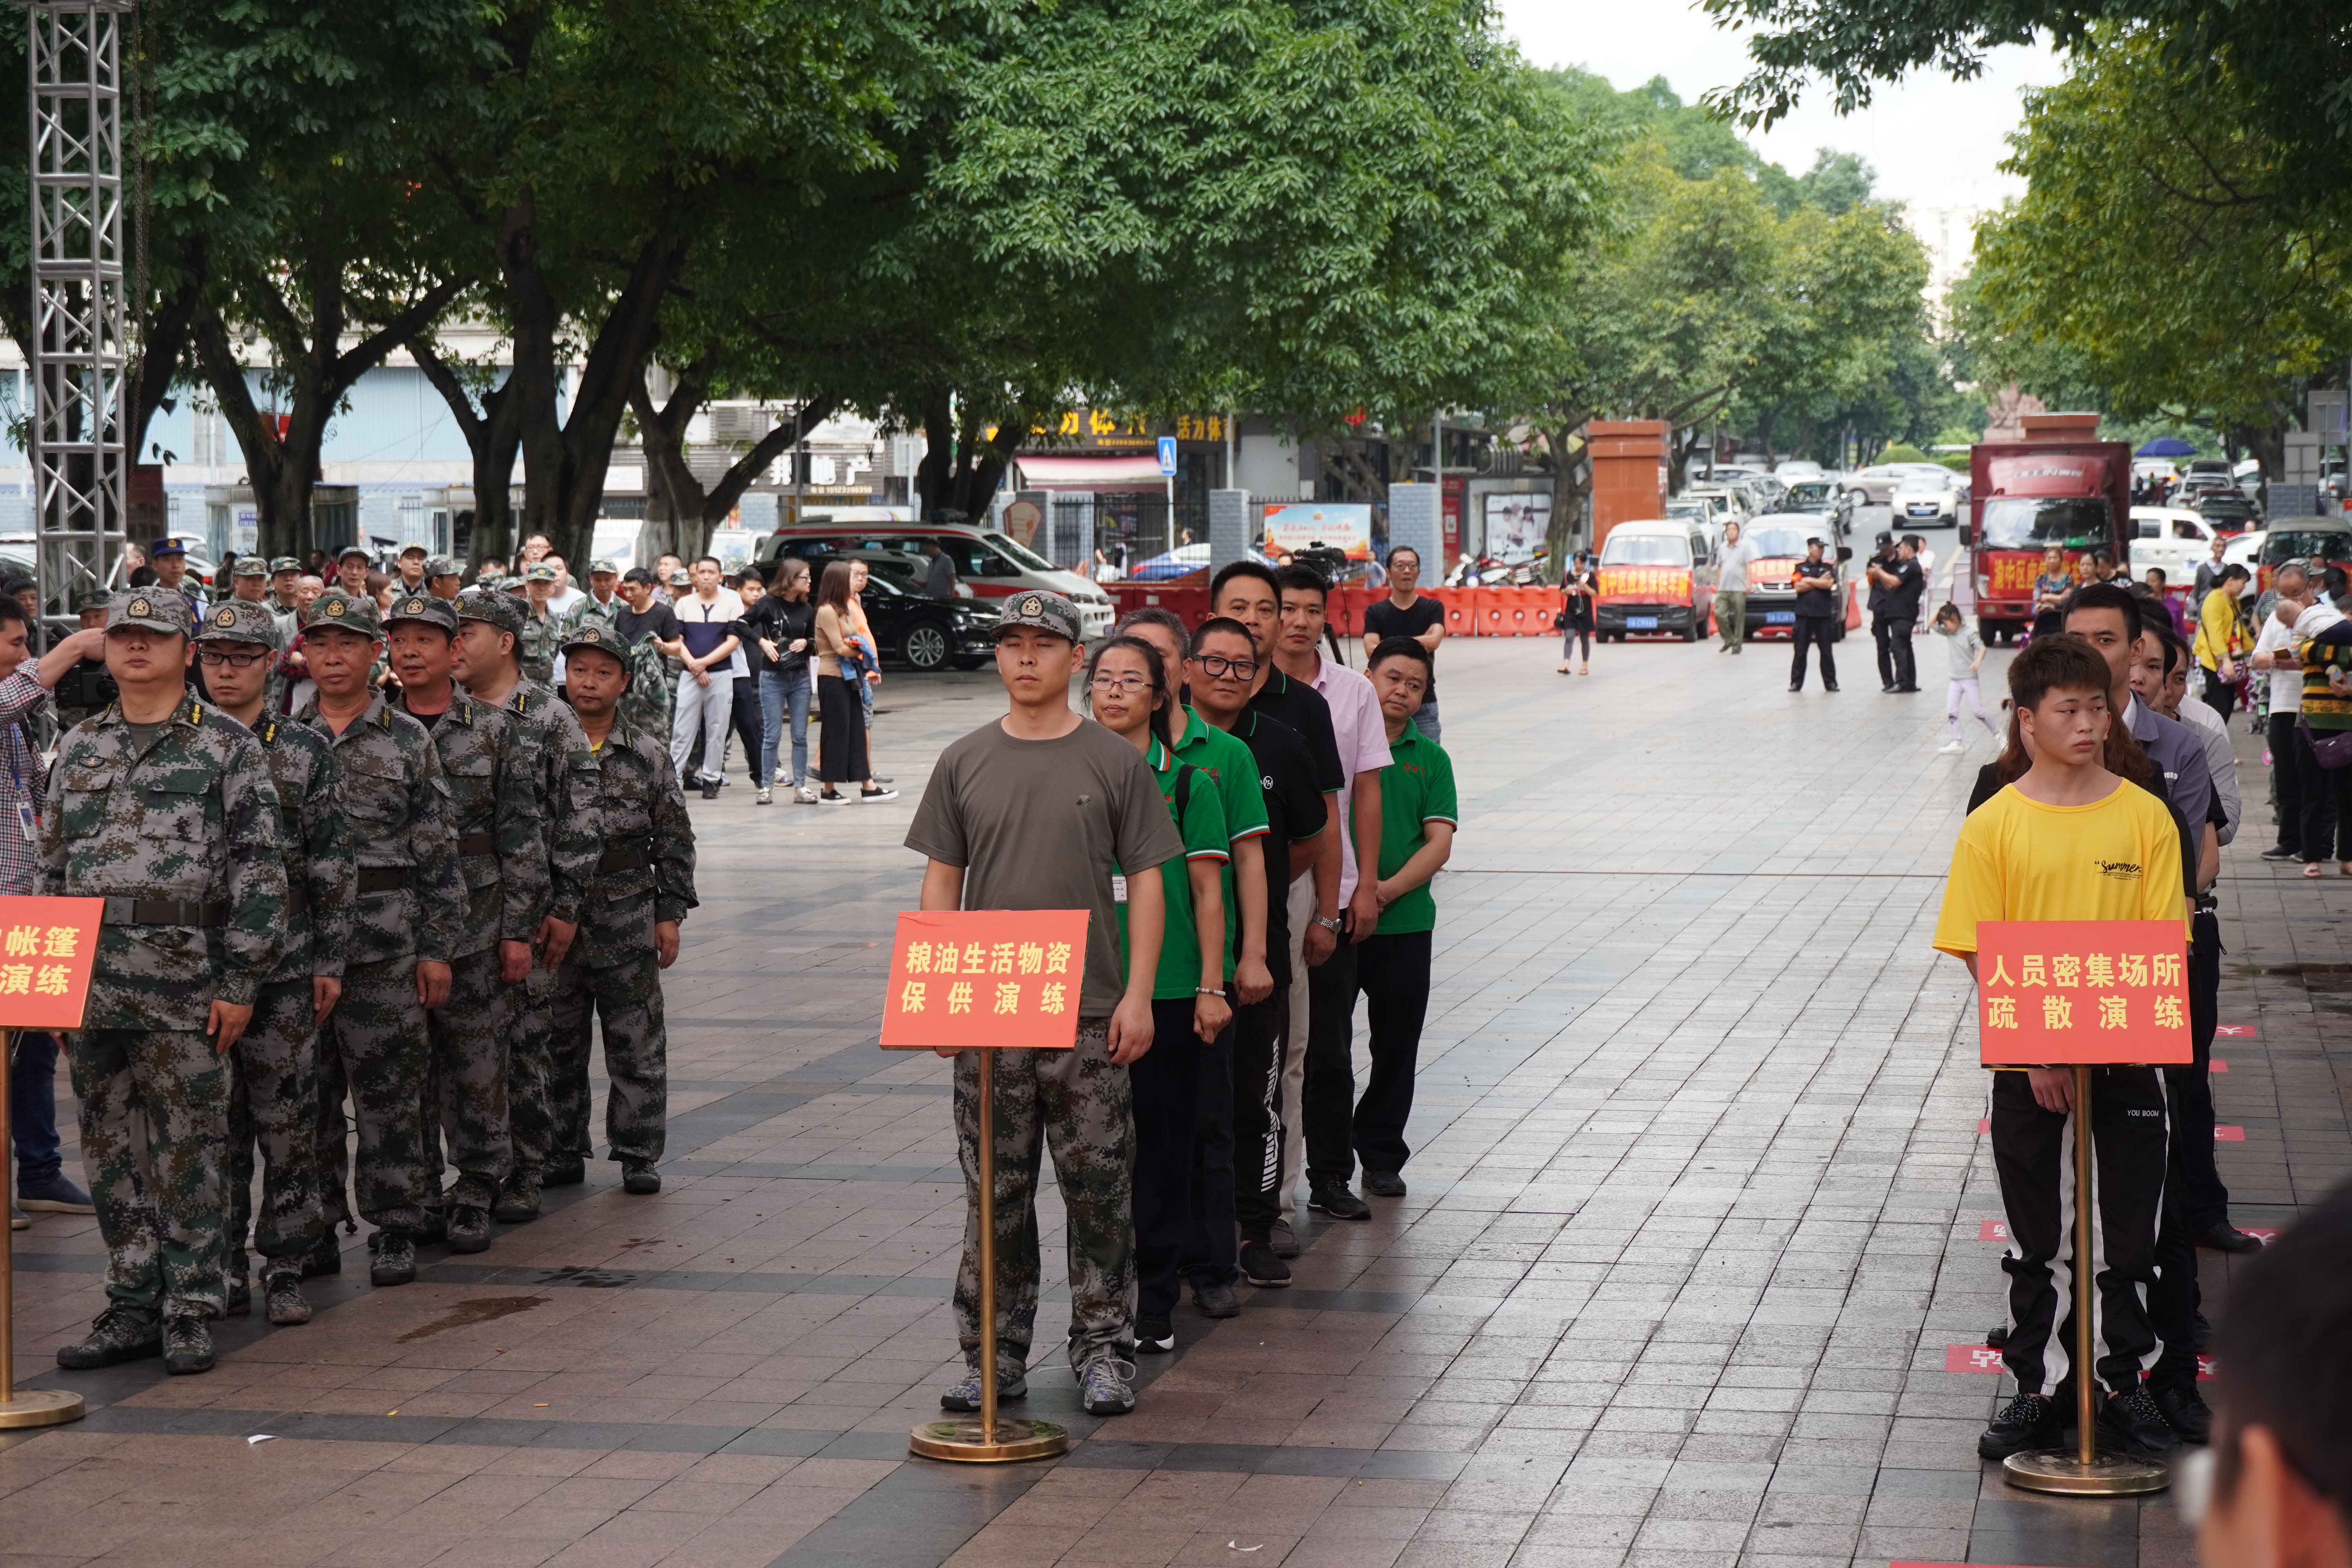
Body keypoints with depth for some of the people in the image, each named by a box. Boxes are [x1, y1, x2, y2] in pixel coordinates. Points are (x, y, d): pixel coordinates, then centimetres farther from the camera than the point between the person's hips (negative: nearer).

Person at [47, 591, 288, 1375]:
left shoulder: (227, 745, 0)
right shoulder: (80, 746, 14)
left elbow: (259, 868, -4)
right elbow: (52, 866, 17)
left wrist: (241, 981, -9)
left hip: (184, 985, -5)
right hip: (90, 985, 5)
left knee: (187, 1151, -1)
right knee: (112, 1150, 9)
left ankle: (191, 1310, 8)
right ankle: (133, 1306, 17)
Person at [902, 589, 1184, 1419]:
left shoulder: (1115, 762, 2)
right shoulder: (964, 764, 8)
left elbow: (1147, 881, 2)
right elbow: (941, 881, 10)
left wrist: (1138, 995, -5)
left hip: (1091, 1010, -2)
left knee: (1098, 1187, 0)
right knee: (994, 1190, 6)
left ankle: (1102, 1350, 10)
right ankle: (994, 1355, 14)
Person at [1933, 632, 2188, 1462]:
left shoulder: (2144, 815, -1)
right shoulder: (1994, 826, -5)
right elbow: (1980, 955, -6)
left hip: (2126, 1059, 1)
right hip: (2030, 1067, -1)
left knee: (2130, 1232, 8)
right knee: (2038, 1238, 9)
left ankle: (2126, 1384, 22)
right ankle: (2040, 1388, 21)